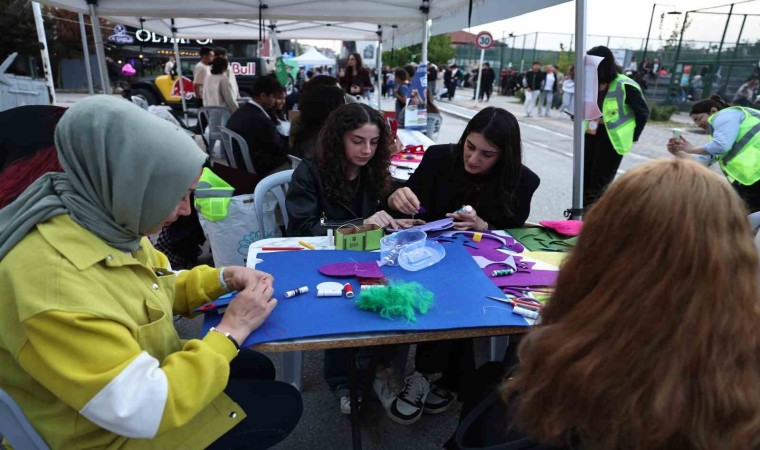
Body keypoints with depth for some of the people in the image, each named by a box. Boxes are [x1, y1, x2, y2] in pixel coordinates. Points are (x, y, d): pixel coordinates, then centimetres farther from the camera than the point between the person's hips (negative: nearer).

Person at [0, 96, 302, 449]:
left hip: (147, 370, 8)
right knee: (284, 405, 4)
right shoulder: (51, 284, -39)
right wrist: (231, 330, -25)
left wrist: (224, 279, -9)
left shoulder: (106, 220, -11)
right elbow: (147, 413, -35)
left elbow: (153, 289, 7)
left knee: (258, 368, 21)